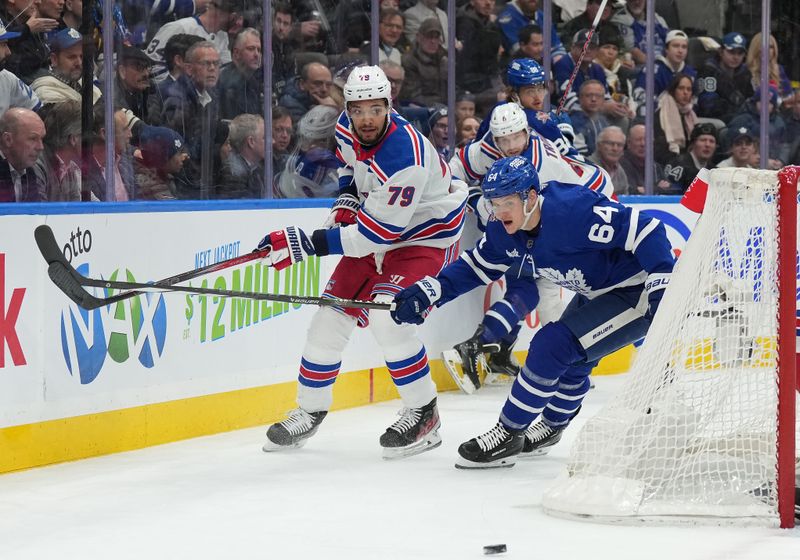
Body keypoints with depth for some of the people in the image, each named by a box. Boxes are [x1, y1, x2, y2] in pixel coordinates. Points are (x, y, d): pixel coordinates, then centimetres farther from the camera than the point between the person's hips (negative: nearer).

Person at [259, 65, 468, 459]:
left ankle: (423, 413, -9)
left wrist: (307, 244, -33)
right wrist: (347, 199, -1)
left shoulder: (404, 158, -34)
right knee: (332, 314, 3)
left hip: (423, 237, -8)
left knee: (386, 317, -26)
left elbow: (378, 233, -33)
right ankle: (309, 412, 19)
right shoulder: (347, 129, -9)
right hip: (373, 226, 8)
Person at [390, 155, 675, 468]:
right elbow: (476, 267, 8)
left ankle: (508, 436, -5)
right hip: (597, 294, 9)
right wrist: (428, 291, -5)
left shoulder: (572, 211, -31)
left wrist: (663, 287, -34)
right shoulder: (505, 231, -5)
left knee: (553, 345, -16)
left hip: (639, 293, -9)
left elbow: (645, 230, -31)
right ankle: (552, 427, 48)